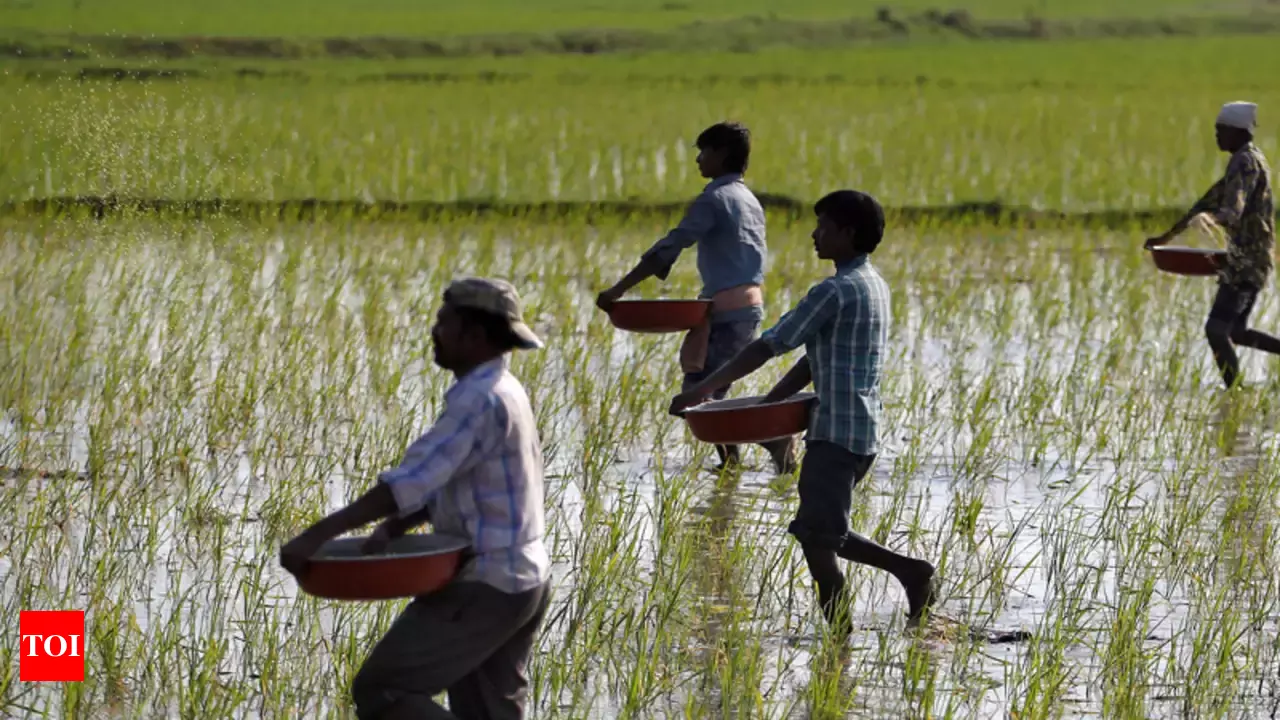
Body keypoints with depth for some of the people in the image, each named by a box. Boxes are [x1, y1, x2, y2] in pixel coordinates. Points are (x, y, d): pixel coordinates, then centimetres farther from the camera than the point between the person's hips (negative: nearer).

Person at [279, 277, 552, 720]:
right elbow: (440, 483, 15)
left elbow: (412, 481, -27)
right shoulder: (500, 392, 13)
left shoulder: (480, 401, -20)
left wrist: (317, 536, -27)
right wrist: (391, 530, -2)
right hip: (521, 583, 10)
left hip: (484, 588, -10)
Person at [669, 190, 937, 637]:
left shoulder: (836, 292, -15)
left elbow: (768, 346, -16)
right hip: (864, 432, 9)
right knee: (822, 534, 18)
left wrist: (701, 391, -13)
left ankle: (841, 640, -5)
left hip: (837, 432, -9)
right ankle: (907, 569, 12)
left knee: (816, 541, -6)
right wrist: (766, 405, 16)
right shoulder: (874, 286, 15)